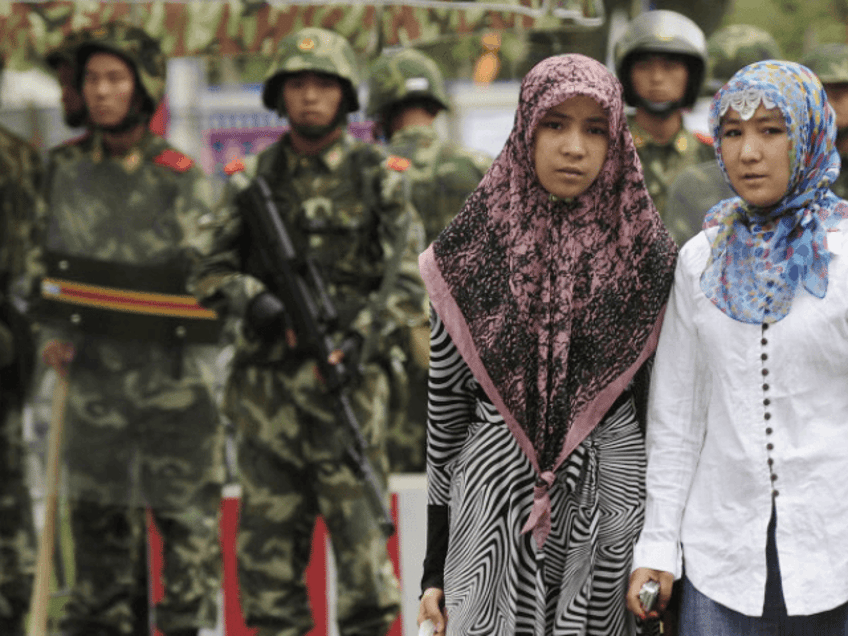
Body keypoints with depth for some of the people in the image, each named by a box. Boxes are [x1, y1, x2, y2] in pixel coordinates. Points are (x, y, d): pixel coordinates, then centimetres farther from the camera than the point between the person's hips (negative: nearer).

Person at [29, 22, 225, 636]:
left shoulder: (181, 178, -7)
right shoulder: (67, 167, 5)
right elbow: (55, 259, 16)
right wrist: (52, 331, 6)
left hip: (174, 375, -4)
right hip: (95, 372, 4)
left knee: (187, 512, 0)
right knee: (98, 512, 11)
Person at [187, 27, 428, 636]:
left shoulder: (379, 176, 3)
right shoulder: (254, 178, 11)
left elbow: (409, 277, -3)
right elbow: (209, 269, 11)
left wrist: (363, 335, -18)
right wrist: (255, 300, -9)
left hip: (350, 377, -3)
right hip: (267, 379, 3)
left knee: (357, 515, -6)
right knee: (268, 524, 5)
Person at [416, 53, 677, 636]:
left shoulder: (648, 255, -1)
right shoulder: (472, 253, -1)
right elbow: (445, 403, 4)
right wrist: (435, 565, 3)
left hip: (610, 500, 0)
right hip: (494, 498, 0)